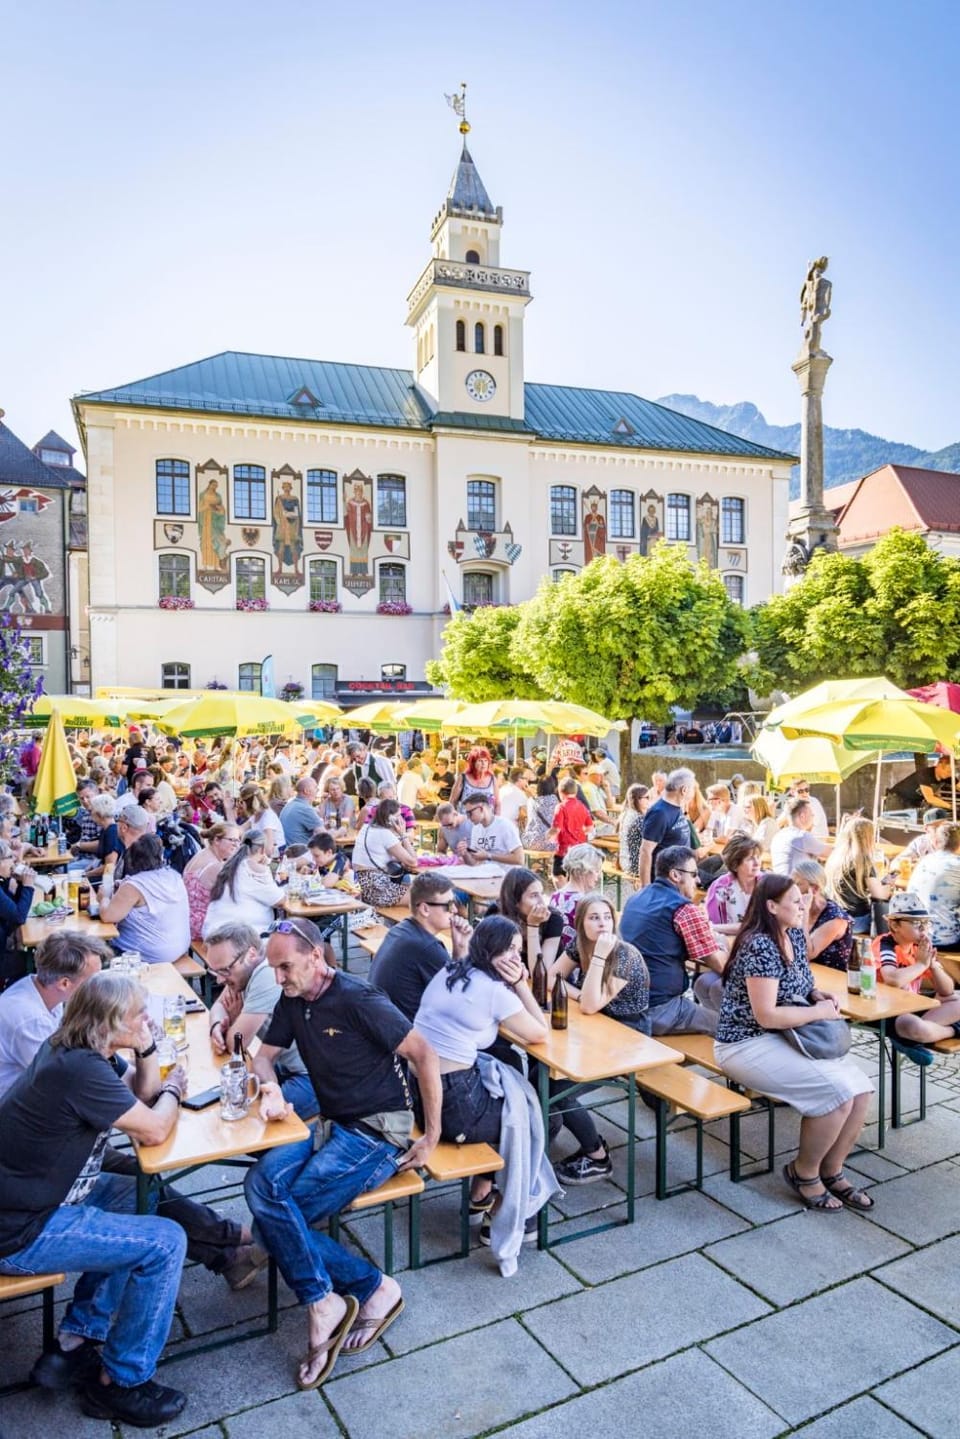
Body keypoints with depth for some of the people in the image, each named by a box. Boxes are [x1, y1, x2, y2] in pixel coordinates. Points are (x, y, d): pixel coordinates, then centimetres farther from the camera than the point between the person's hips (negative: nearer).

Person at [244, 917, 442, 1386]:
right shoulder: (292, 1000, 6)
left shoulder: (358, 1000, -18)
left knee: (278, 1211, -21)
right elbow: (263, 1055, 16)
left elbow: (424, 1054, -16)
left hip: (378, 1132, -8)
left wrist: (432, 1136, -12)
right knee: (262, 1182, -19)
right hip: (332, 1126, 8)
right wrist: (271, 1088, -8)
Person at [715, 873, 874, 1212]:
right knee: (837, 1093, -20)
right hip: (748, 1044, -9)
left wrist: (817, 994, 1)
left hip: (787, 1036, 9)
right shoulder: (760, 946, -23)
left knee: (860, 1088, -5)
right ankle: (804, 1172, 4)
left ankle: (831, 1170, 14)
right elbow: (766, 1016, -25)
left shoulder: (795, 936, 6)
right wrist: (819, 1012, -15)